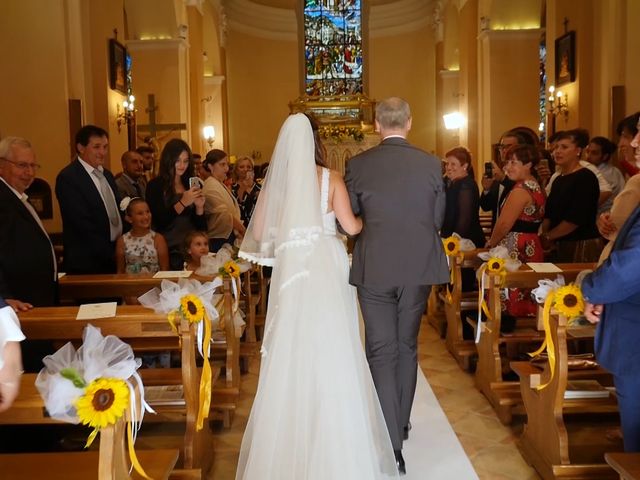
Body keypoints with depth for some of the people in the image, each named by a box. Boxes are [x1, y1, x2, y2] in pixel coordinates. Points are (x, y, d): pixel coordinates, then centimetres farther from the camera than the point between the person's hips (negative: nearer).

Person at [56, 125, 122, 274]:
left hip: (114, 260, 7)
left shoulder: (106, 174, 13)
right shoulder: (68, 178, -12)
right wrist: (111, 254, -16)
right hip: (87, 263, -7)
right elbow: (83, 224, -17)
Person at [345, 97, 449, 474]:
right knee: (407, 345, 18)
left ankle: (391, 443, -1)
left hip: (374, 268, -2)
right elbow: (438, 220, 3)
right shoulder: (431, 165, -4)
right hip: (419, 267, 2)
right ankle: (401, 422, 34)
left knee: (381, 351, 3)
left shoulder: (358, 165, -6)